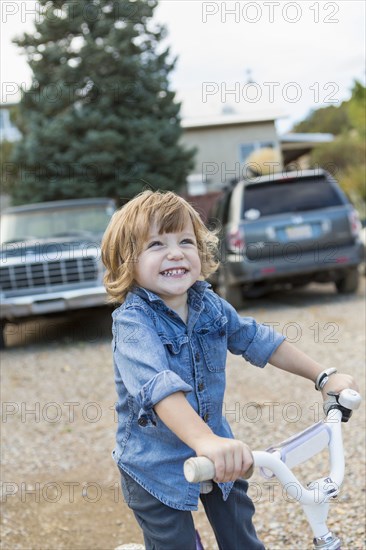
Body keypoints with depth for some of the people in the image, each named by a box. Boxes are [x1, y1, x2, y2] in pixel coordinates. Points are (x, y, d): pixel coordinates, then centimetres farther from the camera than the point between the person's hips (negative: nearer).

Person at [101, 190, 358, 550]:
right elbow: (157, 385, -42)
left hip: (218, 457, 6)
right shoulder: (133, 321, -25)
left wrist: (323, 376, 8)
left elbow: (257, 341, 8)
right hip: (156, 466, -6)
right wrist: (205, 441, -57)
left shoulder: (208, 304, -5)